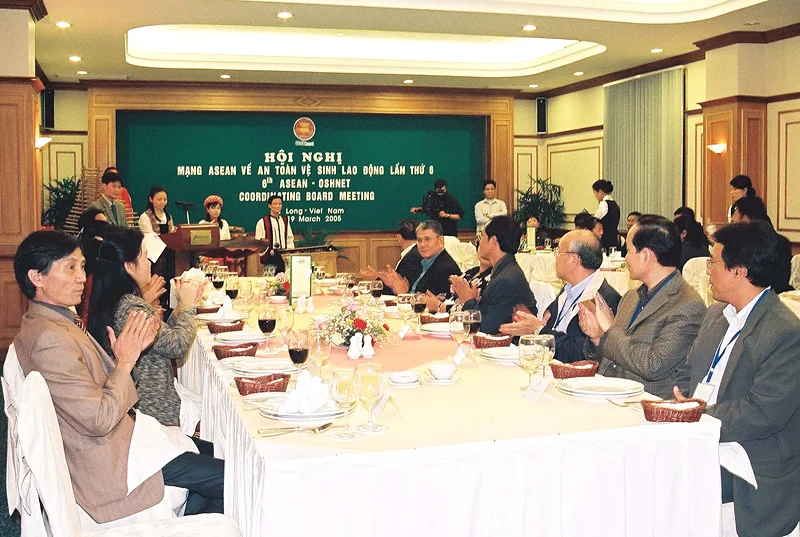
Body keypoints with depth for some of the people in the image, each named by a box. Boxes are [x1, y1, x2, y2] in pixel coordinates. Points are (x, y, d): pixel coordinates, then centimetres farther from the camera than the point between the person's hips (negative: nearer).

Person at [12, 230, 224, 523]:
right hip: (106, 466, -10)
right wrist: (125, 360, -16)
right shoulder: (49, 339, -26)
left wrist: (129, 352, -4)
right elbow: (99, 420, -26)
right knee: (228, 476, -6)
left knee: (211, 453, 14)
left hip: (115, 439, 10)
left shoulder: (58, 322, 7)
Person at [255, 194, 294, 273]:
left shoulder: (285, 220, 18)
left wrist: (290, 249, 1)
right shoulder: (262, 222, 1)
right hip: (269, 255, -5)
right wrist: (270, 251, -15)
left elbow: (290, 238, 20)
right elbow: (258, 241, -2)